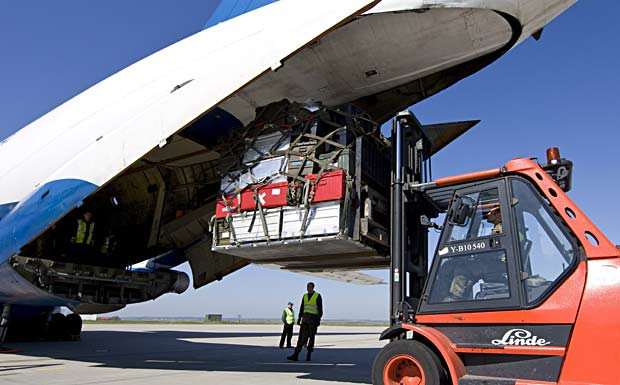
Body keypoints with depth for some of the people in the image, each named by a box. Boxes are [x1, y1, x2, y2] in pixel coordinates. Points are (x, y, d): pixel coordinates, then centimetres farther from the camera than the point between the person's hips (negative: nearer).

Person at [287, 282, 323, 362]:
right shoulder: (305, 296, 12)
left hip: (313, 318, -4)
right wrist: (299, 319, 9)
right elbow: (301, 308, 13)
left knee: (311, 337, 1)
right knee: (301, 336, -2)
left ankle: (309, 355, 12)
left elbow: (320, 309, -7)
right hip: (305, 318, 4)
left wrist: (319, 320, -14)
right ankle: (296, 355, -7)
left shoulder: (318, 296, -4)